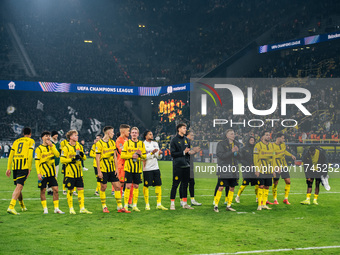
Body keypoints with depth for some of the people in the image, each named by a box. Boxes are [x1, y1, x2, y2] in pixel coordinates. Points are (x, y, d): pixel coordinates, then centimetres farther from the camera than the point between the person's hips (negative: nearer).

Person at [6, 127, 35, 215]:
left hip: (14, 165, 5)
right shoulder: (31, 141, 7)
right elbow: (30, 155, -5)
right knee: (19, 187, -10)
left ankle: (22, 206, 30)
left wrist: (8, 168, 17)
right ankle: (11, 207, -24)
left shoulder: (16, 141, 21)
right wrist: (29, 168, -3)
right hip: (24, 166, -5)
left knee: (18, 186, 16)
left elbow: (10, 155, 16)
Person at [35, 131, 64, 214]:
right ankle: (45, 209, 10)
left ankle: (56, 208, 6)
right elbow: (37, 161, -5)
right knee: (43, 190, 1)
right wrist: (38, 173, -13)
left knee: (56, 189, -1)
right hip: (43, 173, -3)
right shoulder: (39, 148, -2)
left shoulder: (52, 146, 10)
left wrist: (51, 146, -14)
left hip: (52, 173, 3)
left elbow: (57, 155, -6)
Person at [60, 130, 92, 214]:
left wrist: (82, 155, -6)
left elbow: (84, 158, 17)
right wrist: (72, 159, -20)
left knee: (81, 190, 2)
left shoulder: (79, 146, 11)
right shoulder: (66, 148, -7)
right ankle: (71, 209, 12)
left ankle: (82, 208, 7)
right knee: (70, 190, 2)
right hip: (70, 172, -5)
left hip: (79, 172, 5)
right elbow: (62, 160, -12)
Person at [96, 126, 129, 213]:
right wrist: (99, 171, -12)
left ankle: (120, 207, 5)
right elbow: (97, 158, -9)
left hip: (112, 169, 6)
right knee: (103, 187, 3)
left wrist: (116, 168, 6)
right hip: (103, 170, -5)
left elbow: (114, 156, 12)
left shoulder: (112, 142, 9)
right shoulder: (99, 143, -9)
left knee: (117, 186, 1)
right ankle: (104, 207, 15)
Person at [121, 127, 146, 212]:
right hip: (128, 168, -3)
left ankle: (135, 205, 12)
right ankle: (126, 205, 1)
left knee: (136, 186, 5)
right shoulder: (127, 143, 3)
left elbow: (145, 156, 11)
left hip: (138, 168, 3)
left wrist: (140, 154, -10)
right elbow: (122, 155, -1)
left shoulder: (141, 143, 10)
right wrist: (132, 155, -13)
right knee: (128, 186, -5)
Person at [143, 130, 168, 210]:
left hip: (156, 168, 6)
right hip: (147, 168, -6)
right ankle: (147, 204, 9)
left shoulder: (155, 144, 14)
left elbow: (158, 157, 15)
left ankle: (159, 204, 5)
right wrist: (152, 153, -22)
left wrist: (159, 154, -7)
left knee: (158, 185, 1)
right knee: (146, 186, -1)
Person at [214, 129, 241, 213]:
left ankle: (229, 205, 18)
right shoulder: (221, 144, -4)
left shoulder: (236, 144, 13)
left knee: (232, 188, 7)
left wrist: (237, 152, -10)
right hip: (224, 170, -6)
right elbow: (221, 155, -15)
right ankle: (216, 205, 1)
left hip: (233, 170, 6)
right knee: (221, 187, -8)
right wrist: (231, 151, -20)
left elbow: (239, 157, 12)